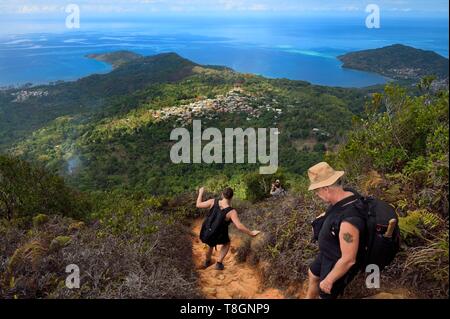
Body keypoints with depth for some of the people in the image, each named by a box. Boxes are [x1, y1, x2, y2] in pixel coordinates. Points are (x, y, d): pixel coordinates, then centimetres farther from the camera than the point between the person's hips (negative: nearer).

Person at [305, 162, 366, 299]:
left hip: (339, 264, -8)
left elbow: (348, 260, -33)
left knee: (325, 295, 16)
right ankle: (309, 298, 59)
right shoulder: (346, 195, -15)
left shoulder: (348, 221, -42)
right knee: (313, 275, 31)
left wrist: (328, 280, -22)